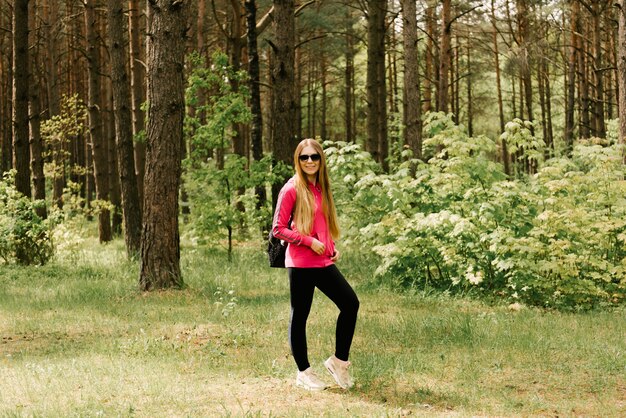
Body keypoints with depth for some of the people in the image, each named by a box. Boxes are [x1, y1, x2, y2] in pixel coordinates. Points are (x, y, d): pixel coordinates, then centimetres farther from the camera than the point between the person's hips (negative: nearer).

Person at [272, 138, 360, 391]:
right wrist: (309, 241, -16)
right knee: (300, 316, 2)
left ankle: (339, 361, 13)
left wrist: (332, 247, 8)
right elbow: (278, 229, -10)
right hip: (301, 263, -7)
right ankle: (304, 373, 12)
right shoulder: (292, 189, -8)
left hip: (324, 262, 7)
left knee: (350, 304, 0)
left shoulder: (321, 188, 13)